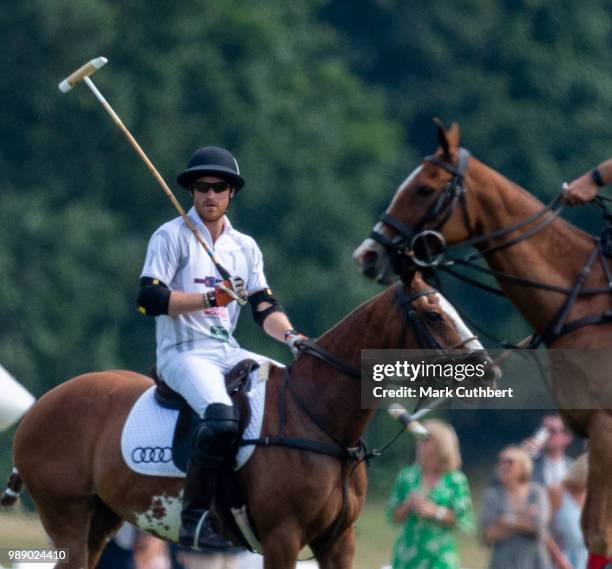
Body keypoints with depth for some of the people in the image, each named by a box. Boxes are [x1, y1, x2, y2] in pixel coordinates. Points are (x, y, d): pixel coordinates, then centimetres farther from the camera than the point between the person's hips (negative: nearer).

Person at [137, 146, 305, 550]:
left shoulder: (245, 247, 17)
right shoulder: (171, 237, 0)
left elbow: (265, 305, 10)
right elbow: (150, 299, -11)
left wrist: (289, 336, -11)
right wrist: (212, 298, -18)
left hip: (229, 351, 7)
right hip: (184, 352, -7)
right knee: (222, 419, -34)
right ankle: (194, 521, -28)